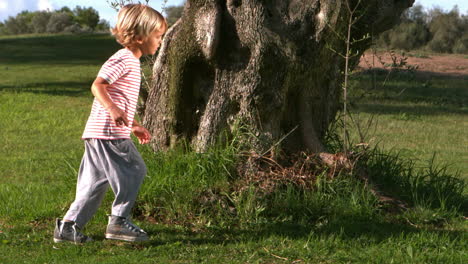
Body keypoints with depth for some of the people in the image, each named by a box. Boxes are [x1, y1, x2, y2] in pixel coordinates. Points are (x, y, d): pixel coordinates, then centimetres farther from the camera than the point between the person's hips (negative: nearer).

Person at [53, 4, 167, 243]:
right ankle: (119, 221, 1)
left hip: (96, 134, 11)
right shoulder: (123, 60, -10)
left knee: (95, 182, 11)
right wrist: (113, 110, -35)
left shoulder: (131, 62, 24)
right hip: (109, 133, -11)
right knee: (133, 171, -4)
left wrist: (135, 126, 36)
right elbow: (97, 85, -22)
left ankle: (69, 226, 12)